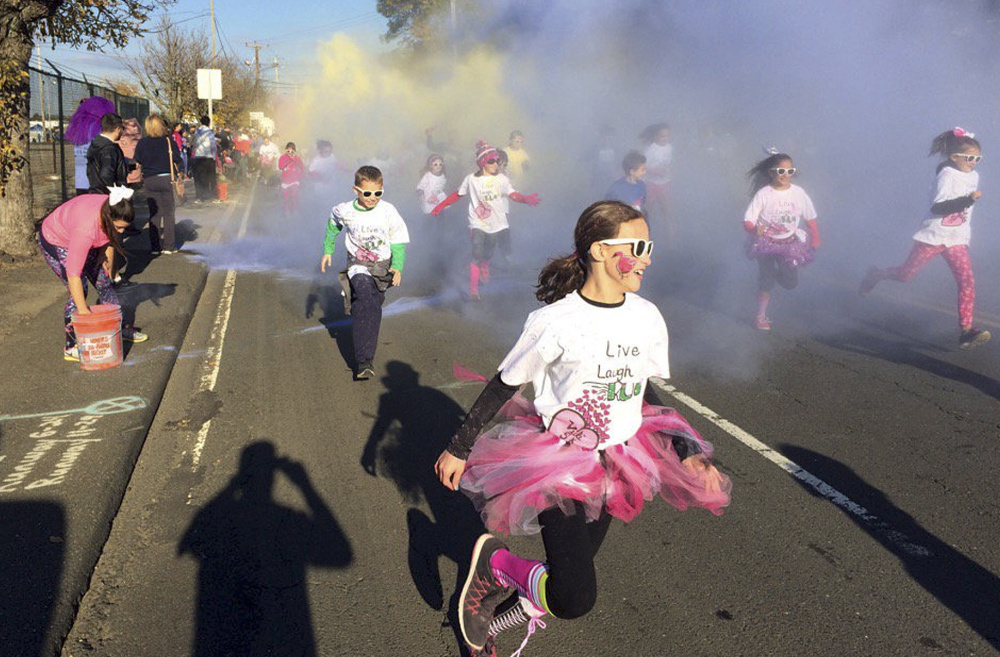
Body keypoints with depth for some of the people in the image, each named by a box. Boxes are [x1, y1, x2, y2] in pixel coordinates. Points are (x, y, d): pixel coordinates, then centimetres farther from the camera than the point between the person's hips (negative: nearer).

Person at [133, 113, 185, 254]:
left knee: (154, 213, 9)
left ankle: (155, 246, 9)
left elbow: (137, 162, 4)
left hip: (149, 181, 2)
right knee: (168, 213, 6)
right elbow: (178, 161, -3)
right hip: (166, 179, -2)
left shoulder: (142, 143, -1)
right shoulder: (169, 141, -5)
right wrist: (180, 174, 10)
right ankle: (168, 246, 5)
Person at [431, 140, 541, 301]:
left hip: (496, 224, 2)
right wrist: (440, 206, 4)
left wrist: (526, 199, -31)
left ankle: (484, 270, 51)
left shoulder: (501, 179, -2)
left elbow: (513, 194, -12)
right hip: (477, 224, -2)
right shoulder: (471, 179, -3)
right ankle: (473, 290, -14)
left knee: (488, 254, 17)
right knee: (477, 255, -15)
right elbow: (457, 194, 7)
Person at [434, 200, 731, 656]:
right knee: (575, 600, -13)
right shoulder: (554, 322, -17)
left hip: (617, 465, 6)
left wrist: (689, 453, 3)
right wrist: (459, 447, 0)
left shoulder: (648, 318, -2)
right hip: (559, 463, -5)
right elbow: (503, 386, -6)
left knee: (569, 580, 12)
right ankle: (493, 560, 13)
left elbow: (656, 393, 12)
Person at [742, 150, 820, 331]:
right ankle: (761, 316, 17)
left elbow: (810, 218, 5)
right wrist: (754, 229, -40)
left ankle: (775, 273, 35)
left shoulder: (798, 193, -8)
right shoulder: (763, 194, -16)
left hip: (790, 243, 3)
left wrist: (815, 239, 4)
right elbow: (748, 221, -19)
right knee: (766, 280, -1)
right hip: (766, 242, -3)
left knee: (790, 282, 0)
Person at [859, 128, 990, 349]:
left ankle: (966, 331, -10)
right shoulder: (946, 175, -15)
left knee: (967, 281, -9)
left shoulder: (973, 176, 8)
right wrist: (969, 199, -32)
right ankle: (875, 275, 36)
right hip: (933, 236, -6)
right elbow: (937, 207, -27)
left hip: (956, 240, 6)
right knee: (905, 275, 5)